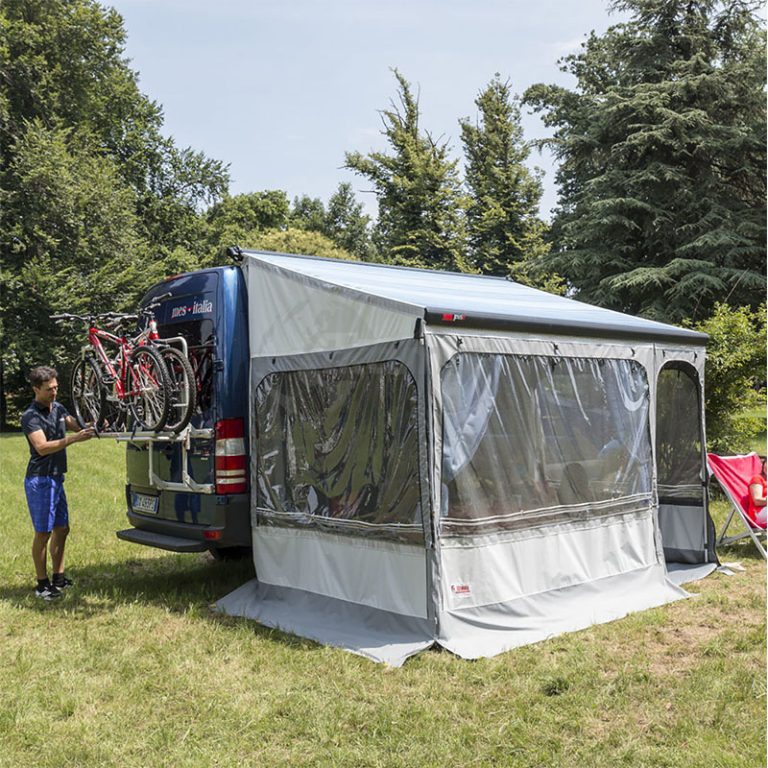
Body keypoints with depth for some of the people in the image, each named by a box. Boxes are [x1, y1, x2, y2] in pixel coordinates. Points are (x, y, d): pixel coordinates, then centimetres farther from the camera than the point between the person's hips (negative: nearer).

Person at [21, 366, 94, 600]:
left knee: (61, 529, 12)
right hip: (40, 481, -8)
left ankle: (59, 578, 21)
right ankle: (42, 584, 7)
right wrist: (73, 439, -34)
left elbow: (77, 427, 13)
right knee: (43, 533, -2)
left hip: (57, 478, 8)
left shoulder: (58, 408, 9)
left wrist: (93, 427, -8)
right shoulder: (31, 416, -15)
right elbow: (42, 447, -26)